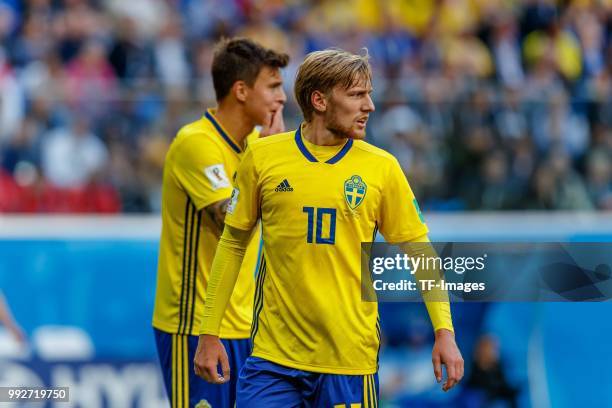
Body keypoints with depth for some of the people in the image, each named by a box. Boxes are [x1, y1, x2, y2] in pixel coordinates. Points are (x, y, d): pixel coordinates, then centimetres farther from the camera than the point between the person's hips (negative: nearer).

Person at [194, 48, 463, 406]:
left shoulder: (382, 167, 1)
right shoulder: (262, 156, 1)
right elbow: (233, 244, 9)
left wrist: (444, 331, -5)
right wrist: (210, 333, 6)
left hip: (350, 360, 0)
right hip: (273, 352, 0)